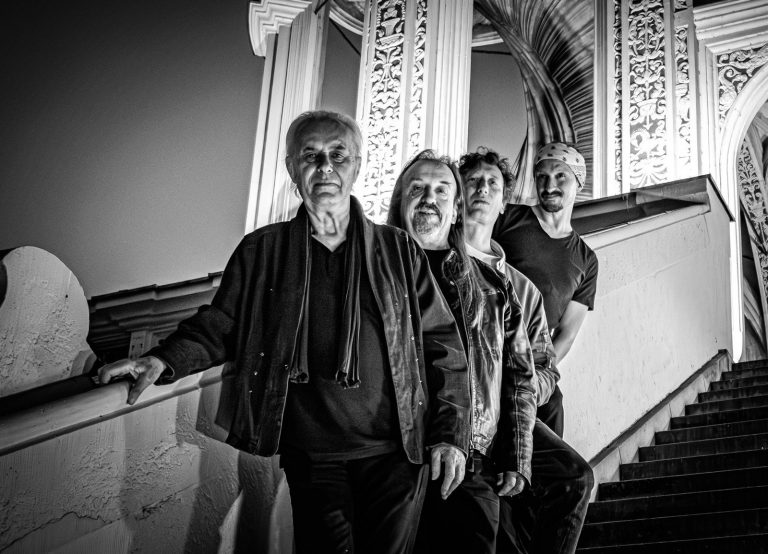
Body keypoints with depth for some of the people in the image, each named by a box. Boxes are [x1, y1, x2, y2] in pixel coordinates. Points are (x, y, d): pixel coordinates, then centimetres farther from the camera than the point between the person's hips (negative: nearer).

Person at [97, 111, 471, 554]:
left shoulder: (399, 251, 6)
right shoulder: (262, 251, 6)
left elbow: (443, 344, 6)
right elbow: (219, 327, 10)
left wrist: (451, 434, -3)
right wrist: (166, 360, -10)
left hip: (397, 452, 1)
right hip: (311, 455, 0)